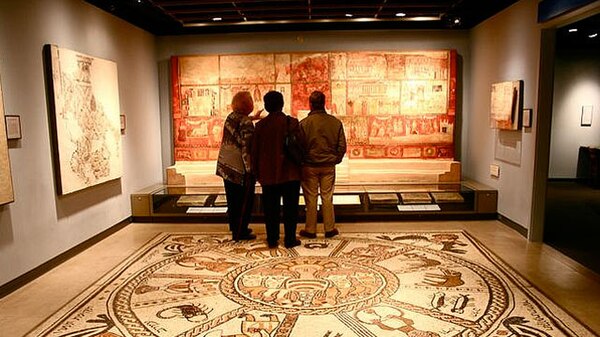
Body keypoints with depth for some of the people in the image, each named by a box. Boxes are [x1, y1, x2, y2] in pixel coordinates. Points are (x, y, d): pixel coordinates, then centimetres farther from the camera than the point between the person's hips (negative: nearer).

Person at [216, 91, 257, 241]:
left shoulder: (230, 117, 6)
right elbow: (246, 148, -21)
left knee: (233, 200, 18)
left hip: (225, 166, 8)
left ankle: (235, 227, 31)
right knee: (244, 201, 5)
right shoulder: (246, 123, -18)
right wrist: (250, 170, -16)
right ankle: (240, 232, 12)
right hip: (240, 169, -8)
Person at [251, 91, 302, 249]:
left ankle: (272, 239, 18)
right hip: (290, 173, -2)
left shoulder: (260, 125, -1)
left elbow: (255, 151, 3)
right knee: (290, 207, 8)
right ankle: (290, 239, 12)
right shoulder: (291, 123, -9)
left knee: (271, 208, 11)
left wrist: (257, 172, 12)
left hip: (268, 174, 2)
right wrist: (300, 165, 5)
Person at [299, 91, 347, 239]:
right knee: (327, 197, 12)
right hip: (329, 166, 2)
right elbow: (342, 146, -1)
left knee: (311, 198, 8)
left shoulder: (304, 123, -12)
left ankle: (310, 230, 17)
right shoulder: (336, 122, -4)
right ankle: (329, 229, 19)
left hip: (309, 166, -2)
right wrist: (335, 160, 13)